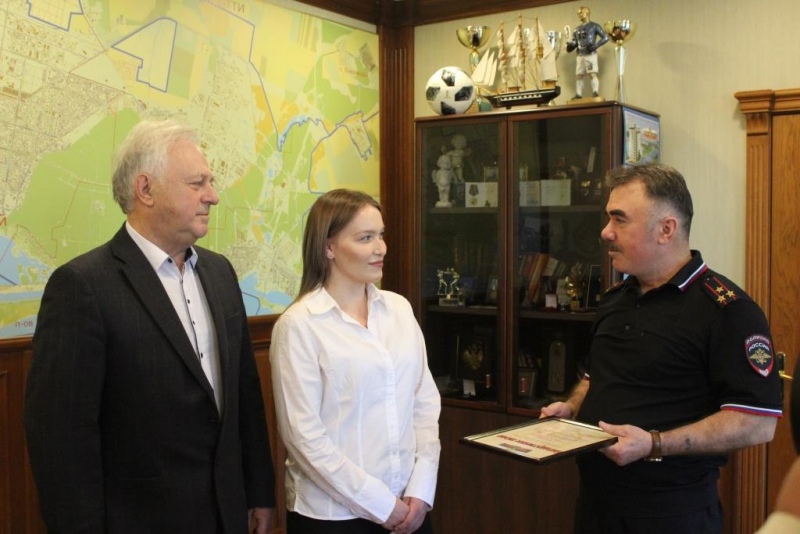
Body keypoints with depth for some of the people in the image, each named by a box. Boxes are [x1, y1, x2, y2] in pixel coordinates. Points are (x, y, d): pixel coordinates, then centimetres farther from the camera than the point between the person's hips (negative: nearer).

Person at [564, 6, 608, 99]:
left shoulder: (594, 26, 4)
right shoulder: (577, 29, 19)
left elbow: (605, 37, 0)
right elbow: (573, 43, 17)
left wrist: (595, 45, -12)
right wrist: (568, 39, -4)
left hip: (590, 54, -6)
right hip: (580, 55, 6)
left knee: (592, 74, -15)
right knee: (578, 75, 4)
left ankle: (595, 93, -20)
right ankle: (578, 94, 7)